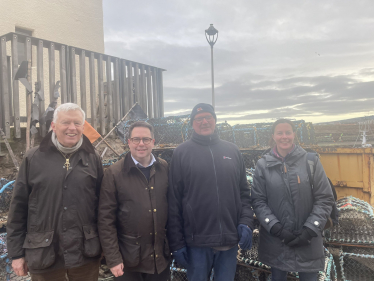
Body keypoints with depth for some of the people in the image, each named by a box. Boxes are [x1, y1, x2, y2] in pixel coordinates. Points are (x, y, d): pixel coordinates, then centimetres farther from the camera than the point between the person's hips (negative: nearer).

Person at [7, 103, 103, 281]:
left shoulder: (93, 159, 1)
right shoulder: (33, 158, -2)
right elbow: (18, 207, 1)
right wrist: (16, 253, 2)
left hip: (86, 253, 1)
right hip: (43, 254, 0)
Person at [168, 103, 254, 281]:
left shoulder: (232, 150, 8)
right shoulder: (181, 153, -2)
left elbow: (244, 192, 10)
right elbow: (173, 201, -5)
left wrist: (246, 222, -4)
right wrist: (176, 242, -6)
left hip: (230, 240, 3)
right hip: (196, 241, -2)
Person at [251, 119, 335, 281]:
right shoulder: (263, 165, -3)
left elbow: (325, 199, -2)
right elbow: (258, 201, -4)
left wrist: (310, 230, -10)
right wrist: (275, 228, -14)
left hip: (308, 242, 0)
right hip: (274, 241, 0)